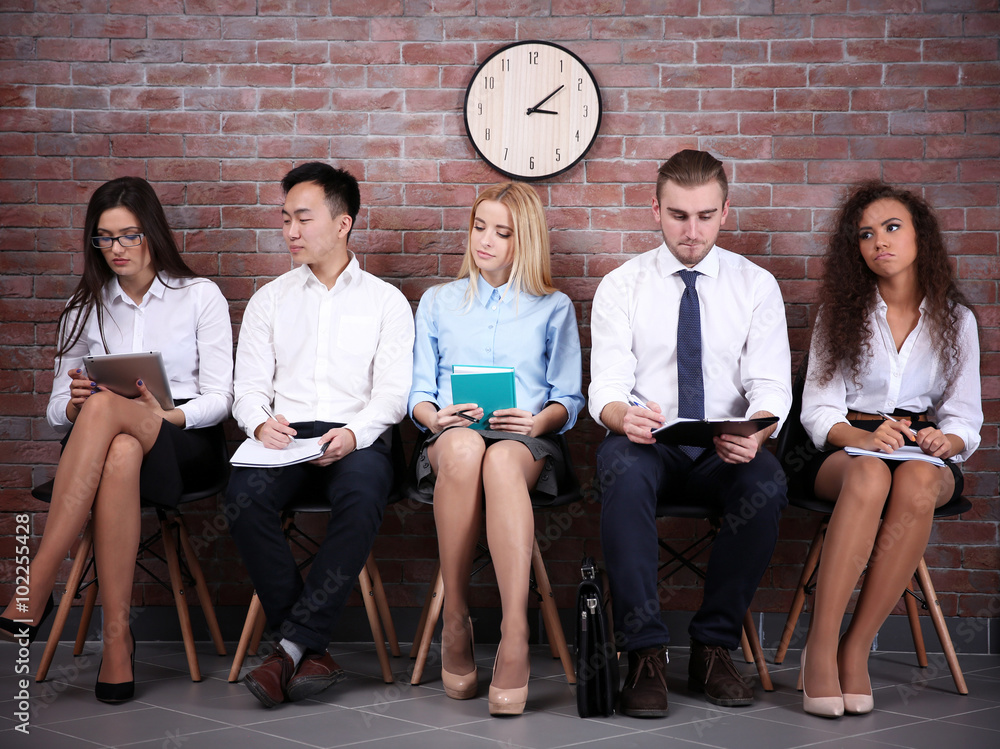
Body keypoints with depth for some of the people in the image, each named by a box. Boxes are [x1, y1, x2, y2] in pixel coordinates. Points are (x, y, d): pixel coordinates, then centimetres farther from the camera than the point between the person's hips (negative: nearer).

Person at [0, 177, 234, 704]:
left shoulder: (200, 296, 7)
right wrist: (74, 403, -14)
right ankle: (117, 637, -43)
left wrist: (165, 415, -21)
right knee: (120, 455, -40)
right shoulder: (86, 308, 16)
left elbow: (219, 398, -1)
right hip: (106, 441, 2)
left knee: (105, 407, -38)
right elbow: (57, 410, 12)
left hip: (184, 441, -2)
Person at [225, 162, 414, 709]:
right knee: (243, 495, -33)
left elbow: (393, 391, 3)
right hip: (284, 438, 2)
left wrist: (354, 433, -17)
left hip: (356, 438, -2)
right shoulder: (269, 300, 21)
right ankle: (312, 651, -24)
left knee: (362, 498, -38)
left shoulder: (386, 301, 13)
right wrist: (261, 422, -10)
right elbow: (249, 386, 14)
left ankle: (292, 645, -31)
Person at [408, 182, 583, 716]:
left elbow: (569, 400, 14)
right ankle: (454, 620, -35)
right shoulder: (438, 302, 24)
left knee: (502, 461, -42)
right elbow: (419, 390, 17)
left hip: (527, 439, -1)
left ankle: (515, 637, -52)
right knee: (463, 447, -41)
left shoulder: (554, 308, 20)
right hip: (451, 435, 1)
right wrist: (435, 416, -7)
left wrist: (539, 421, -9)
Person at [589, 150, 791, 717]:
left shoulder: (756, 286, 6)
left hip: (725, 452, 1)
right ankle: (645, 651, -28)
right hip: (645, 444, -1)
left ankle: (715, 646, -16)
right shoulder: (622, 286, 4)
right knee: (623, 472, -36)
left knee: (767, 484, -33)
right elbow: (607, 387, -4)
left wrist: (755, 433, -27)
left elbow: (770, 384, -3)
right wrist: (623, 415, -30)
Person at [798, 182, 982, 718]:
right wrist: (865, 437, -20)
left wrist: (946, 440, -16)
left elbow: (965, 418, 9)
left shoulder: (955, 319, 11)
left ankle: (856, 648, -34)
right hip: (846, 449, -1)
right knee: (870, 474, -39)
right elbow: (818, 411, 1)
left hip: (925, 452, 1)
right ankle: (821, 647, -40)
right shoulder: (841, 313, 9)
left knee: (918, 480, -38)